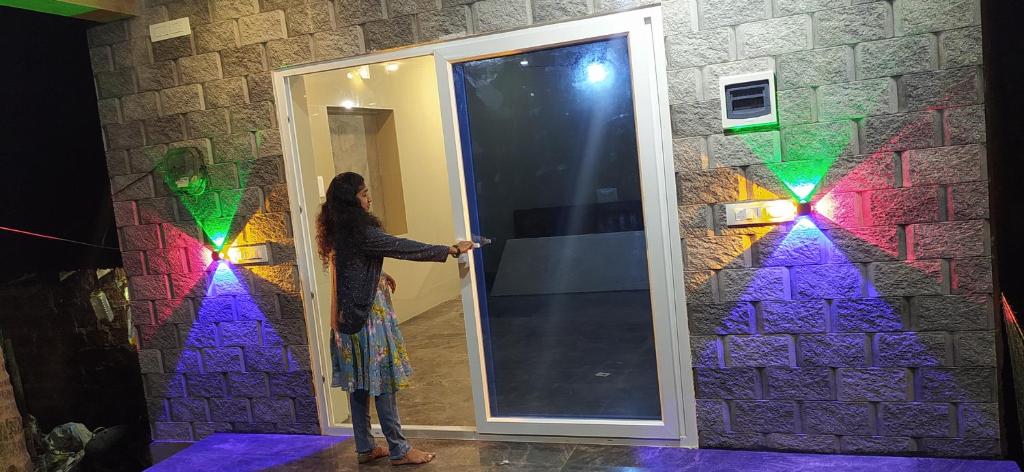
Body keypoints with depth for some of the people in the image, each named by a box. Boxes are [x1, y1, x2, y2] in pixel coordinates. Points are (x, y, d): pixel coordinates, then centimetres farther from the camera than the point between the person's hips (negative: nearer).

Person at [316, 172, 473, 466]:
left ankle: (365, 448, 22)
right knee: (382, 381, -1)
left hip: (348, 315, 9)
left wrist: (380, 276, 29)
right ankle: (398, 450, 8)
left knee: (359, 382, 13)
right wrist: (451, 250, -19)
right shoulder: (360, 232, -20)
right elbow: (403, 248, -22)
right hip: (367, 315, -9)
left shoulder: (338, 232, 9)